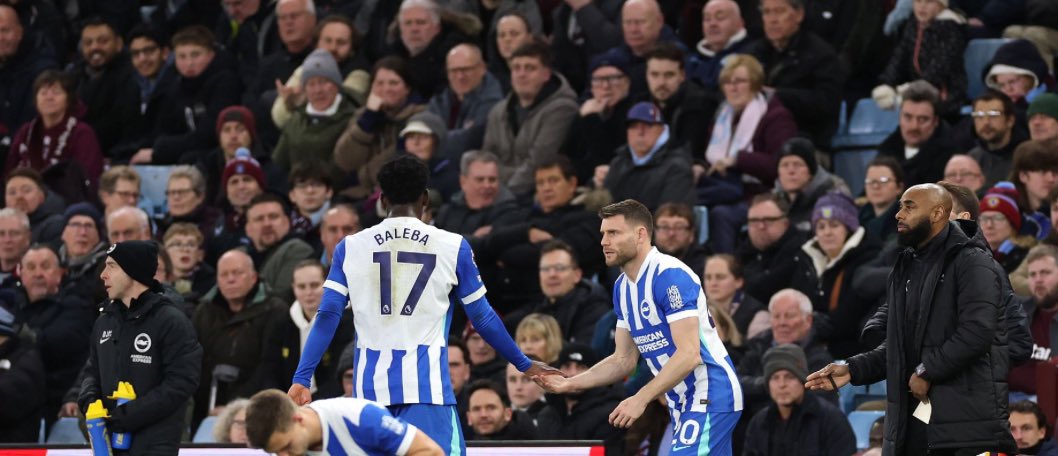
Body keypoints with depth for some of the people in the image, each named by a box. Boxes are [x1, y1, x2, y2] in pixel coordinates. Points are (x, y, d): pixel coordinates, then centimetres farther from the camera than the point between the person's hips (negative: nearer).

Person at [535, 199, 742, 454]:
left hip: (710, 396, -9)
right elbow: (624, 359, 16)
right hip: (682, 402, 9)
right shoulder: (622, 287, 11)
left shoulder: (671, 276, -18)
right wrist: (571, 384, 3)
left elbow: (689, 355, -25)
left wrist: (641, 399, -28)